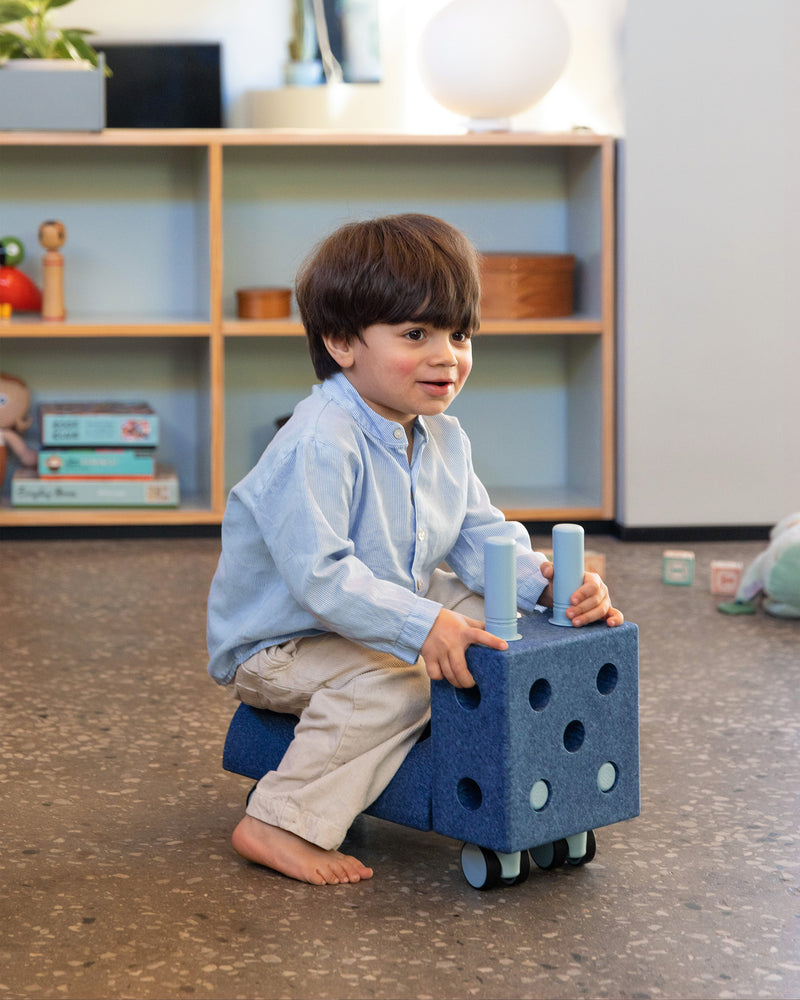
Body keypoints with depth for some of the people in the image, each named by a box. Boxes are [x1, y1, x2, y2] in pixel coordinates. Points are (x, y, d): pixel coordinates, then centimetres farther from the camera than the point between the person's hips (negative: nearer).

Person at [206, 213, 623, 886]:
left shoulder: (444, 440, 1)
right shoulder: (320, 445, -29)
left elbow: (483, 539, 3)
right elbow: (319, 576, -36)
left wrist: (545, 582, -18)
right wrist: (419, 626, -44)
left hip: (380, 623, 9)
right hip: (276, 646, -9)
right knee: (395, 679, -32)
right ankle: (282, 825, -24)